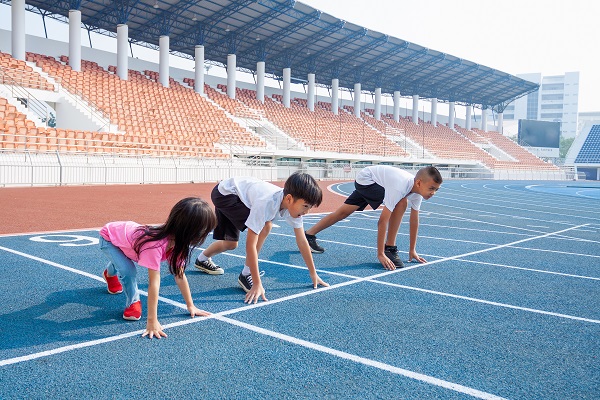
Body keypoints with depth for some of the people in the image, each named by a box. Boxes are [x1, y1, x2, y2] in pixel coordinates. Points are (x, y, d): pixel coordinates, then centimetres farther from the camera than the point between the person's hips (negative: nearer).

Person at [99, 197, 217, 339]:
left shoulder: (176, 242, -22)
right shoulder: (155, 245, -46)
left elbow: (180, 275, -14)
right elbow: (154, 283, -46)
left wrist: (191, 306, -10)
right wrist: (152, 322, -43)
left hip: (125, 231, 7)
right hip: (108, 237, -7)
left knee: (122, 264, 34)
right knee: (128, 272, -29)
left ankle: (110, 273, 68)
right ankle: (133, 303, -2)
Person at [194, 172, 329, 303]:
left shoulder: (294, 205, -19)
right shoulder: (266, 203, -41)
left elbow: (302, 241, -9)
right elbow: (250, 244, -38)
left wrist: (313, 274, -5)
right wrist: (257, 284, -38)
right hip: (224, 193, -7)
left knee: (230, 244, 16)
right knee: (265, 226, -25)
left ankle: (202, 260, 47)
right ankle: (246, 275, -11)